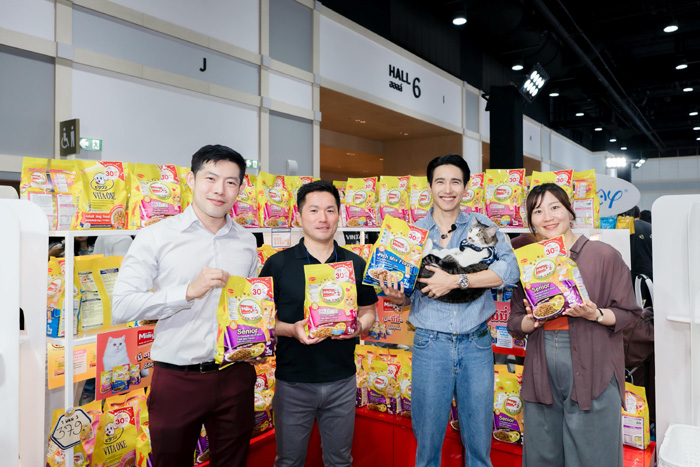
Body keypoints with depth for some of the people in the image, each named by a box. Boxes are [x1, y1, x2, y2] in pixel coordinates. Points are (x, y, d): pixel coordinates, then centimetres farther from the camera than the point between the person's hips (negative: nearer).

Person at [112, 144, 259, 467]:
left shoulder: (247, 242, 7)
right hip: (177, 380, -3)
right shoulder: (156, 237, -5)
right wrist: (189, 292, -24)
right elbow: (121, 307, -14)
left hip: (235, 376, 3)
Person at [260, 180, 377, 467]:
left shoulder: (356, 264, 2)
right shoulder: (278, 264, -6)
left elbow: (368, 312, 10)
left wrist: (358, 327, -12)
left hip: (342, 381, 2)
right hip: (292, 381, -2)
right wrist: (292, 330, -21)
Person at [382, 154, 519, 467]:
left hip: (476, 344, 0)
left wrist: (456, 280, -20)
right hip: (430, 344, 0)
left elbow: (510, 271, -14)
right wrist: (394, 295, -15)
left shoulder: (481, 225, 1)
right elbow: (407, 294, 8)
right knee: (427, 437, 11)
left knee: (479, 438, 13)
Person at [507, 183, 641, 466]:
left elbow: (628, 312, 0)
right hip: (541, 376, 3)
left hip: (592, 374, -3)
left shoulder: (604, 255, -2)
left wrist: (595, 315, -18)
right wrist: (531, 320, -11)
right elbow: (514, 323, 10)